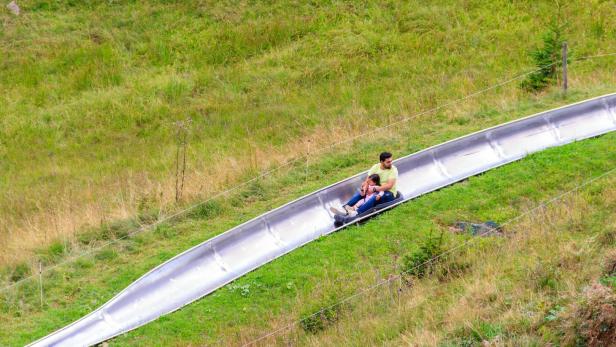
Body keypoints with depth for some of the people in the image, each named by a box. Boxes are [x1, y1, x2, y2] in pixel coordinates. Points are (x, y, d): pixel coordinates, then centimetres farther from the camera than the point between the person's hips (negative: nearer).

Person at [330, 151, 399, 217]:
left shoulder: (393, 170, -14)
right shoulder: (376, 167, 1)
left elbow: (389, 186, -23)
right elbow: (367, 180, -1)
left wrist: (375, 189, -32)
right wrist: (365, 187, -24)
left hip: (389, 193, -6)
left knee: (374, 197, -35)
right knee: (360, 192, -17)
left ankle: (356, 213, -53)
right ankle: (345, 209, -34)